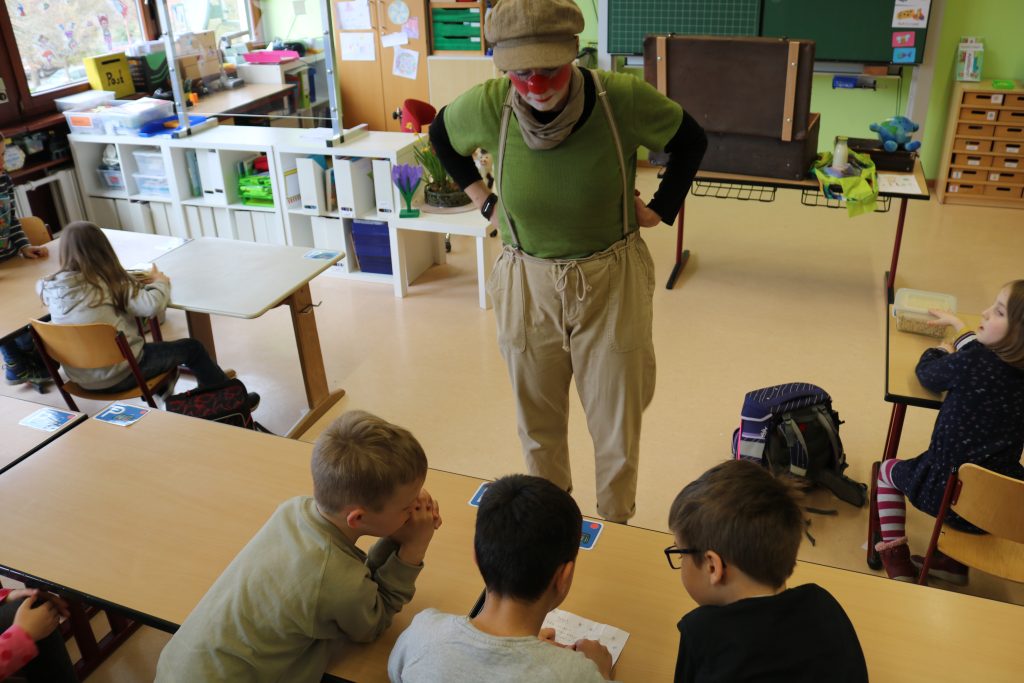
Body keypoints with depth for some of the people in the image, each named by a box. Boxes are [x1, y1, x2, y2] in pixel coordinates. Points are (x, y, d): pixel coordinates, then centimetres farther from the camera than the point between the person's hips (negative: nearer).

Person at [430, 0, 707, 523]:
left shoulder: (622, 99, -19)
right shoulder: (487, 106, -15)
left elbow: (691, 140, 2)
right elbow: (442, 135, 10)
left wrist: (662, 208, -2)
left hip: (612, 280, -1)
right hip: (528, 283, 2)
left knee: (617, 421, 10)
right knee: (538, 420, 17)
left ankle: (617, 528, 34)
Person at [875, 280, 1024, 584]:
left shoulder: (971, 363, -21)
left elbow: (927, 373, 0)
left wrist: (941, 352, 20)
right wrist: (957, 326, 34)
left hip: (946, 493, -6)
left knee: (888, 470, 23)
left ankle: (896, 558, 23)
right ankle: (956, 560, 39)